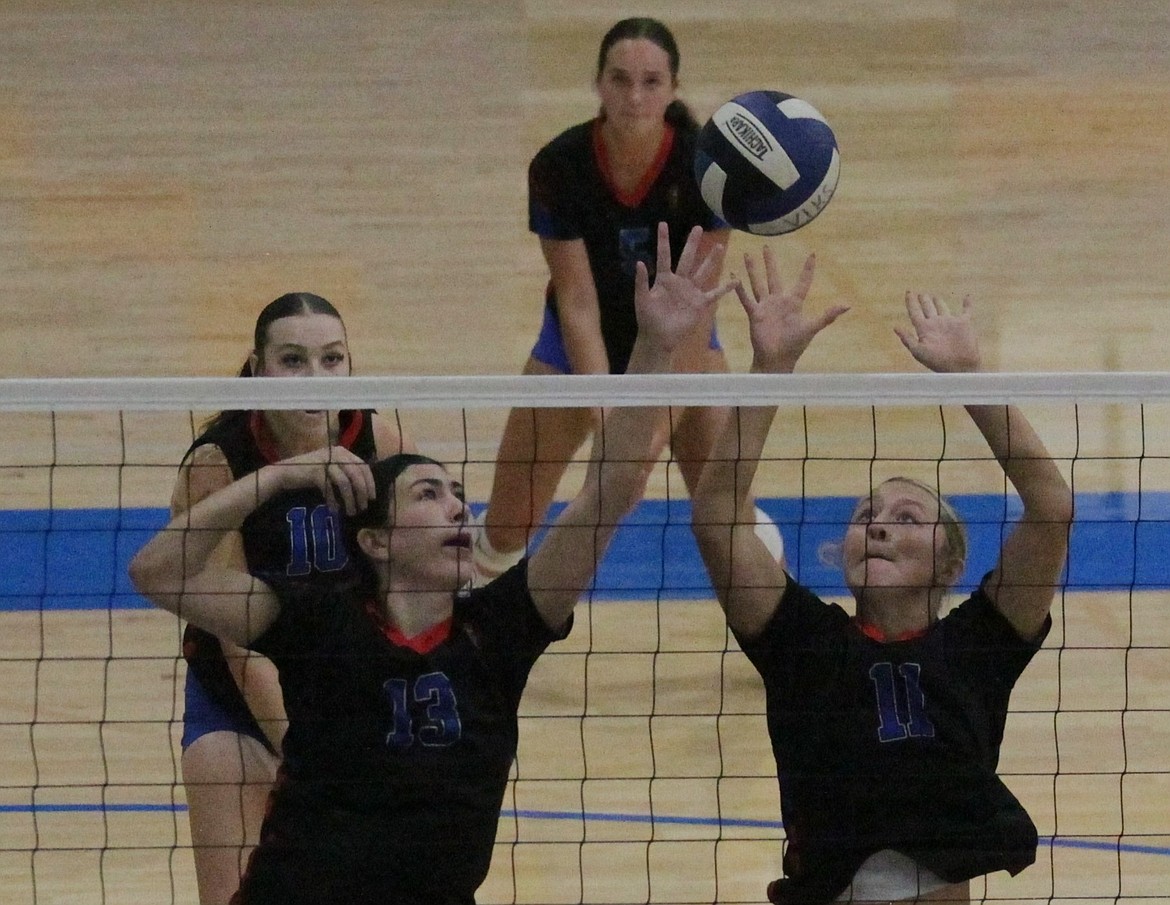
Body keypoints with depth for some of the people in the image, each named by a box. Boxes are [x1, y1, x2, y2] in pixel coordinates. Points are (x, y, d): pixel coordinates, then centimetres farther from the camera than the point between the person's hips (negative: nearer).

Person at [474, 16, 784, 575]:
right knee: (506, 529, -5)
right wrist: (607, 414, -36)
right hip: (583, 340, 0)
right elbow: (578, 303, -25)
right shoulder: (558, 167, -27)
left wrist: (664, 414, -32)